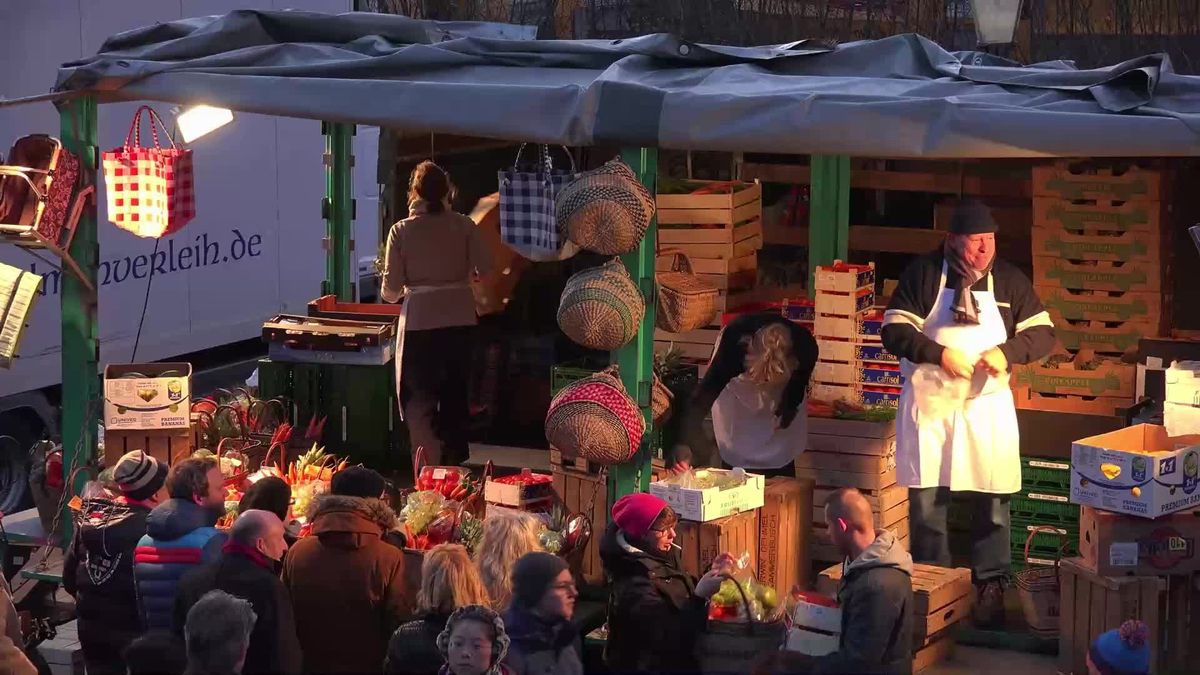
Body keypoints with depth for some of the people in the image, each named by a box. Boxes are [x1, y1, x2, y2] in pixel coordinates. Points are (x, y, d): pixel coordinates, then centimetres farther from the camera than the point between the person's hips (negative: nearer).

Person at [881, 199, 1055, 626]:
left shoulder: (1010, 281, 2)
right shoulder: (923, 274, -4)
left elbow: (1044, 334, 2)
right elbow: (894, 332, -7)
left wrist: (1007, 352, -17)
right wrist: (939, 354, -21)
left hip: (986, 405, 1)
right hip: (928, 402, -1)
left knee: (992, 499, -1)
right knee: (926, 498, 5)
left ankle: (990, 586, 10)